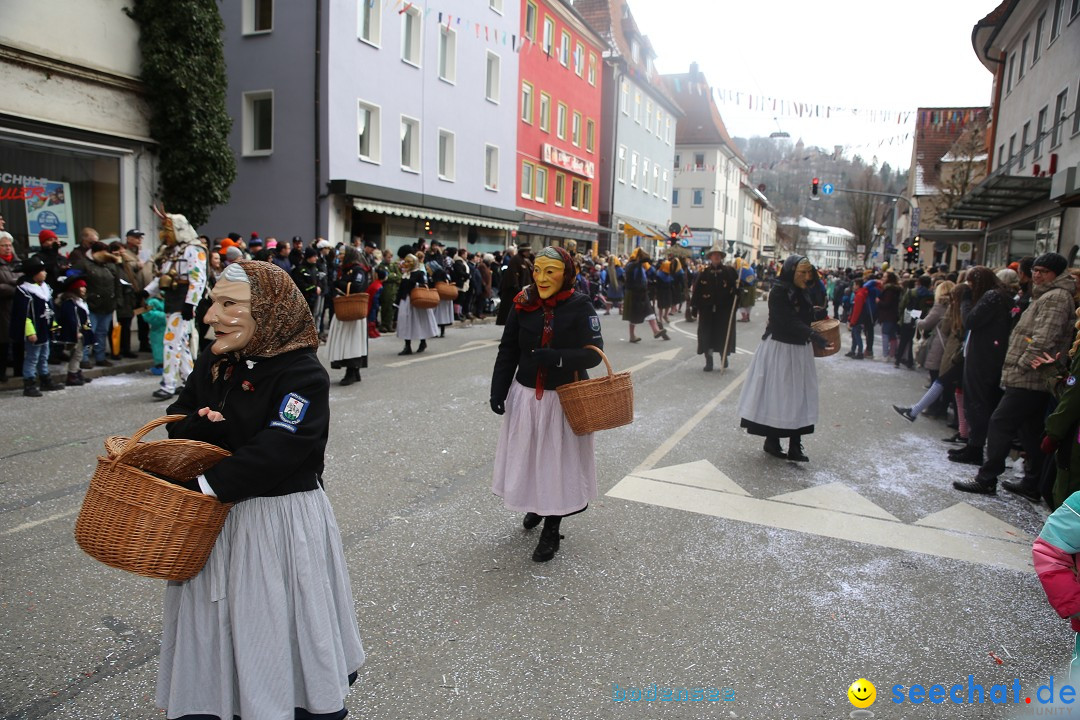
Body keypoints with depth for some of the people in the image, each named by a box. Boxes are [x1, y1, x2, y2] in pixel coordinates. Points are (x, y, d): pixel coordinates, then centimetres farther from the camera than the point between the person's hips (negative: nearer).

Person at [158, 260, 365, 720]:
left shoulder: (303, 375, -18)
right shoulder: (213, 363, 5)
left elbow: (276, 450, -25)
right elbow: (178, 426, 9)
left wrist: (207, 485, -24)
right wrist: (207, 425, -12)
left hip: (281, 522, -6)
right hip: (216, 517, 7)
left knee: (277, 629, 7)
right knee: (212, 622, 18)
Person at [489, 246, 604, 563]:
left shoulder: (580, 307, -11)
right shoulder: (522, 305, -4)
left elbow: (593, 354, -15)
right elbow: (507, 351, 2)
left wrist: (555, 357, -28)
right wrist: (498, 391, -4)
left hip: (564, 399, -3)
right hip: (525, 396, 3)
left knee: (558, 461, 6)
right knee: (527, 456, 15)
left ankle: (551, 530, 22)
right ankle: (535, 506, 43)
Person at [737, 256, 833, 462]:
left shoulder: (802, 293, 8)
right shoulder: (778, 292, -15)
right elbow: (791, 322, -26)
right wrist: (816, 337, -34)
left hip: (800, 350, 7)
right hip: (779, 350, -7)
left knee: (798, 398, 6)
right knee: (775, 396, 2)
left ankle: (795, 446, 10)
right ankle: (772, 442, 16)